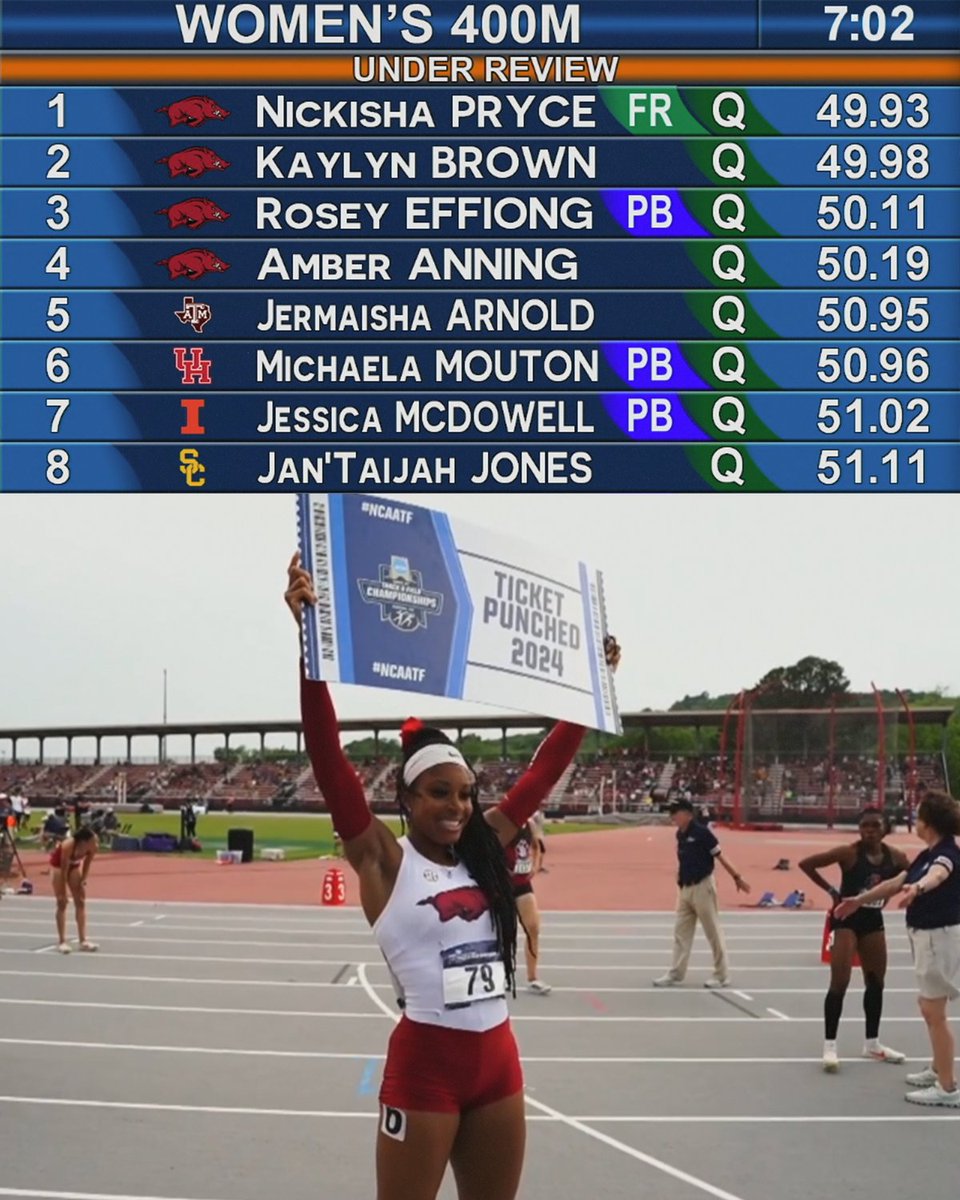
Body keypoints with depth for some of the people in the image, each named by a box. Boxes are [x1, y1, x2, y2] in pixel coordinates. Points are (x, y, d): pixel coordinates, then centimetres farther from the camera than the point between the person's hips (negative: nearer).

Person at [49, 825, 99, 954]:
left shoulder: (93, 847, -30)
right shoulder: (68, 846, -41)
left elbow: (87, 863, -8)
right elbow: (64, 871, -31)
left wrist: (83, 879, -9)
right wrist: (62, 893, -24)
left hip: (75, 865, 5)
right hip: (58, 864, -5)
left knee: (81, 902, 0)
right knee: (62, 903, -7)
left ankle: (83, 940, 2)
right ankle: (62, 941, -4)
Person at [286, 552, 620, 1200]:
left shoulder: (483, 850, 6)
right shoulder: (383, 860, -8)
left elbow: (544, 770, 11)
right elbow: (328, 756, -19)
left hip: (498, 1060, 6)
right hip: (425, 1063, -6)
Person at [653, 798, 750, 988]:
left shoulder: (702, 832, -16)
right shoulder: (680, 835, 6)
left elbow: (720, 856, -14)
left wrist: (737, 877, -14)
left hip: (702, 887, -8)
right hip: (685, 888, 8)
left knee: (714, 932, 2)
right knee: (681, 932, 10)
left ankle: (722, 975, 12)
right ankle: (676, 973, 16)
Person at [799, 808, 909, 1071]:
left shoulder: (895, 857, -6)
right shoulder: (848, 852, -19)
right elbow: (806, 863, -18)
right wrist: (831, 890, -16)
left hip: (873, 920, 6)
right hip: (847, 919, -6)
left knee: (876, 983, 14)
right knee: (839, 984, -8)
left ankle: (872, 1044, 29)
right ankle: (830, 1045, 0)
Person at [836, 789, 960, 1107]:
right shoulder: (927, 854, 9)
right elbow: (895, 882, 21)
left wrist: (917, 888, -67)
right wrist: (859, 900, 27)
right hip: (925, 936, 10)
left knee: (934, 1012, -5)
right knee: (928, 1007, 21)